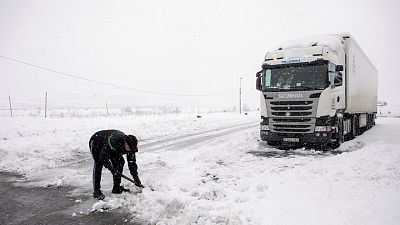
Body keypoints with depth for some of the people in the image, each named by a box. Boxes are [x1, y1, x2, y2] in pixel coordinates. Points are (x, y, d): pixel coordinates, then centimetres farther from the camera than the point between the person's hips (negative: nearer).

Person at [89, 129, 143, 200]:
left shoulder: (130, 146, -21)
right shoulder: (113, 141, -43)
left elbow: (132, 163, -12)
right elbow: (103, 157, -39)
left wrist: (136, 178, -15)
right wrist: (112, 169, -39)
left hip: (111, 148, 6)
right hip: (96, 143, -6)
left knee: (120, 162, -7)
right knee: (99, 164, -23)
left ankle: (116, 188, 3)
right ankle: (96, 191, -17)